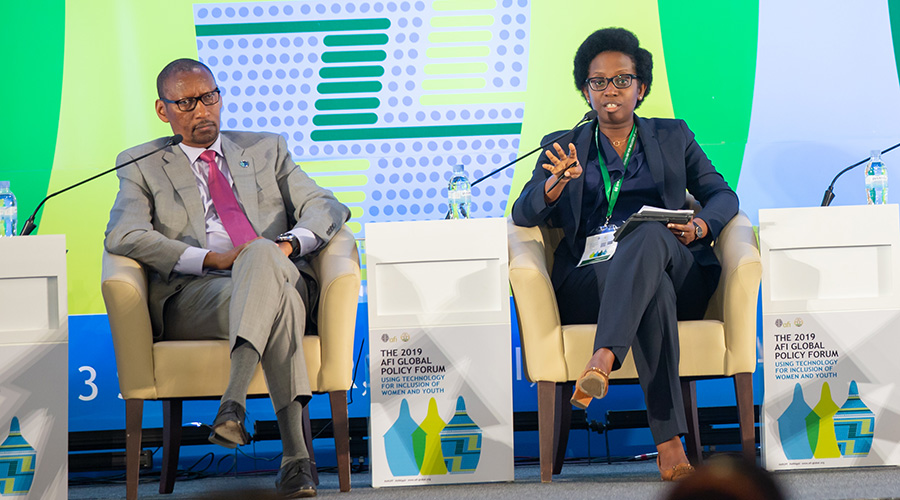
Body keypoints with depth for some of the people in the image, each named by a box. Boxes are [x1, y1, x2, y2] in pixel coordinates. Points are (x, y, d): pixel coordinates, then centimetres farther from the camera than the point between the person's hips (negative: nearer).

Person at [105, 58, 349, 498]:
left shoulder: (266, 150, 28)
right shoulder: (143, 165, 20)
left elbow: (326, 207, 16)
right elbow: (123, 236, 0)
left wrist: (288, 244, -9)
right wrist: (212, 259, -12)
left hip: (280, 276, 2)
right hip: (194, 296, -2)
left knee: (263, 256, -38)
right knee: (276, 298, -37)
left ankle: (234, 402, -50)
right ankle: (295, 453, -49)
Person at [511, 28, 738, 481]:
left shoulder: (672, 137, 22)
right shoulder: (564, 148, 20)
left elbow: (722, 195, 15)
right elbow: (524, 214, 6)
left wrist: (700, 226, -9)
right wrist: (557, 183, -17)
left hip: (676, 270, 1)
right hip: (589, 282, -1)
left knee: (649, 235, -37)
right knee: (655, 290, -38)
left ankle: (602, 362, -56)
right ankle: (669, 446, -50)